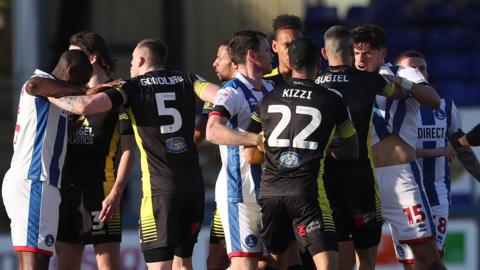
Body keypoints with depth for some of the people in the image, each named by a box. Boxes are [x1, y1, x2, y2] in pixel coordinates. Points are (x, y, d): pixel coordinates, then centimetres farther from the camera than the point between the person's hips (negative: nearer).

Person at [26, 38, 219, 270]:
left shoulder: (133, 87, 2)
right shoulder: (186, 81, 11)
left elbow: (86, 106, -10)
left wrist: (50, 94, 5)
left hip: (159, 187, -4)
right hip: (194, 183, 4)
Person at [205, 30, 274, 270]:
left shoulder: (270, 89, 14)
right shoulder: (232, 92, -13)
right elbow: (213, 131, -31)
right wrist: (257, 139, -38)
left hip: (268, 191, 9)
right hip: (239, 193, -9)